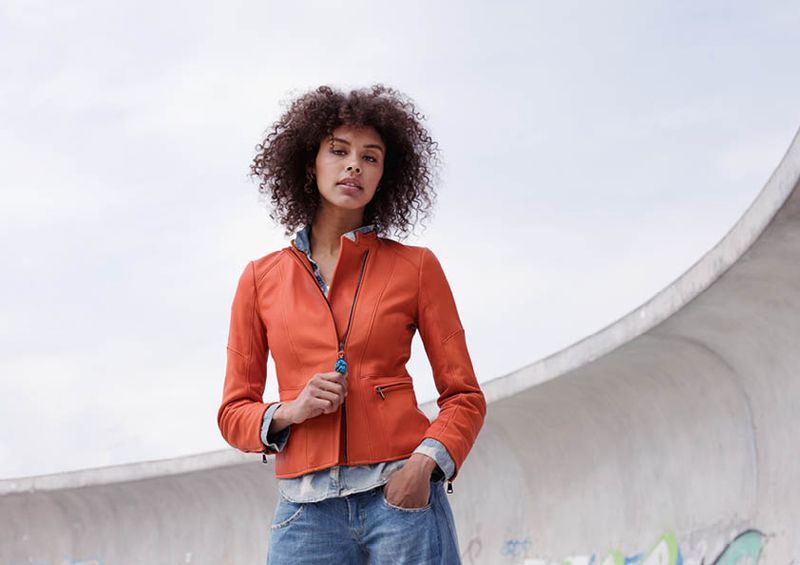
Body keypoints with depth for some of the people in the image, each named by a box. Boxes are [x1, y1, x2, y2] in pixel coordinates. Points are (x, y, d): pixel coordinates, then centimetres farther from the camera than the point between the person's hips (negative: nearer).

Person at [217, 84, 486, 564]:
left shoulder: (416, 267, 8)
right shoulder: (261, 280, 12)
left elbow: (464, 396, 7)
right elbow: (234, 413, 14)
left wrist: (426, 461, -11)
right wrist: (290, 411, -7)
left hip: (403, 495, -1)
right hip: (308, 512, 1)